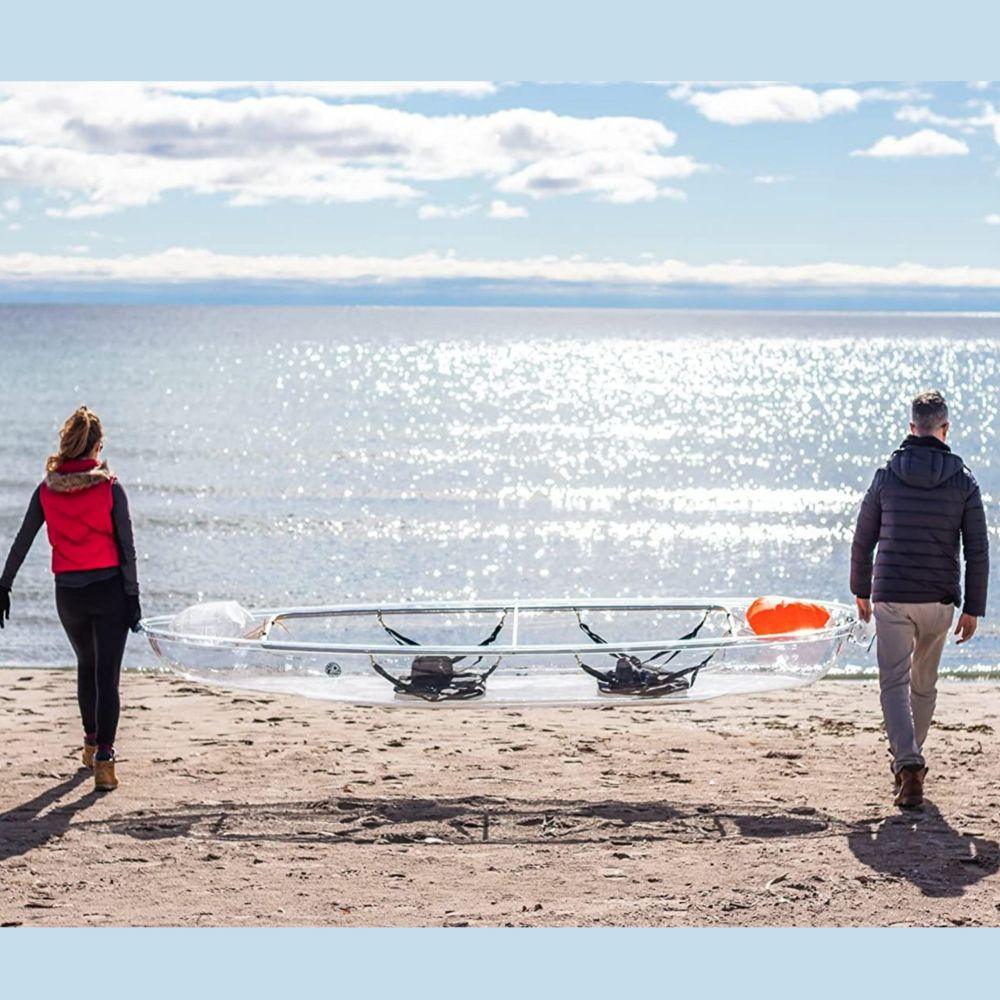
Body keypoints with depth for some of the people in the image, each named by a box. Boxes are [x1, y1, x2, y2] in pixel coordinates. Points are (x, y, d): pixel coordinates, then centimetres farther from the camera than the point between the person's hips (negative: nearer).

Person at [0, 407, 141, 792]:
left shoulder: (47, 489, 0)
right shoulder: (110, 488, -8)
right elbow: (126, 547, -9)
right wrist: (133, 597, -4)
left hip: (68, 594, 3)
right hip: (109, 588, -3)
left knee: (86, 666, 25)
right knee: (107, 676, -3)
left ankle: (91, 742, 39)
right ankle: (104, 759, -13)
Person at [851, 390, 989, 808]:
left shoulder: (887, 476, -1)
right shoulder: (963, 481, -1)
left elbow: (863, 540, 4)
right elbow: (977, 550, -2)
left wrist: (861, 591, 17)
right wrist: (973, 609, 5)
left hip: (891, 598, -1)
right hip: (940, 601, 1)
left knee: (895, 683, -2)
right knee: (924, 683, 18)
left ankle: (909, 764, -20)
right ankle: (909, 757, 31)